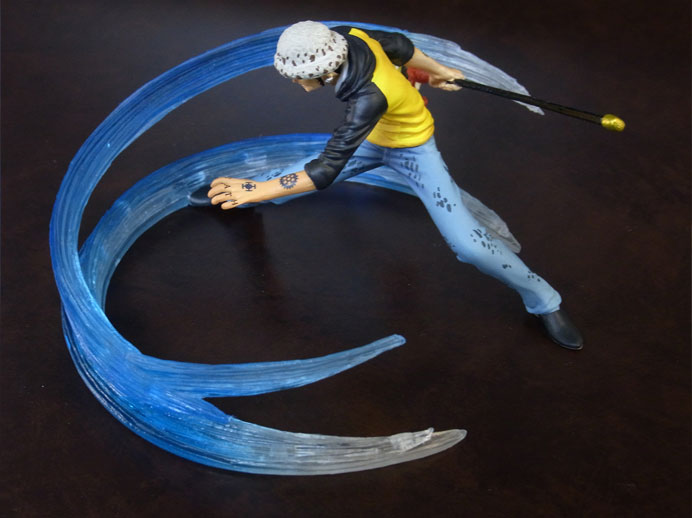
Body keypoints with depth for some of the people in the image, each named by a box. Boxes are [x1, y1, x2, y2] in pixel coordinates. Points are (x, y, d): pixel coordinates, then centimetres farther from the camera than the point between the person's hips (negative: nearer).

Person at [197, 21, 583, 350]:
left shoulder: (370, 97, -44)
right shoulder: (346, 37, -24)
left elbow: (326, 172, -44)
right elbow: (399, 45, -4)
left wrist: (256, 190, -45)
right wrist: (437, 70, 13)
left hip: (412, 147, -7)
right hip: (372, 138, 7)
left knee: (468, 244, -17)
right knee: (291, 178, 16)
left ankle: (544, 302, 4)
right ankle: (236, 196, 47)